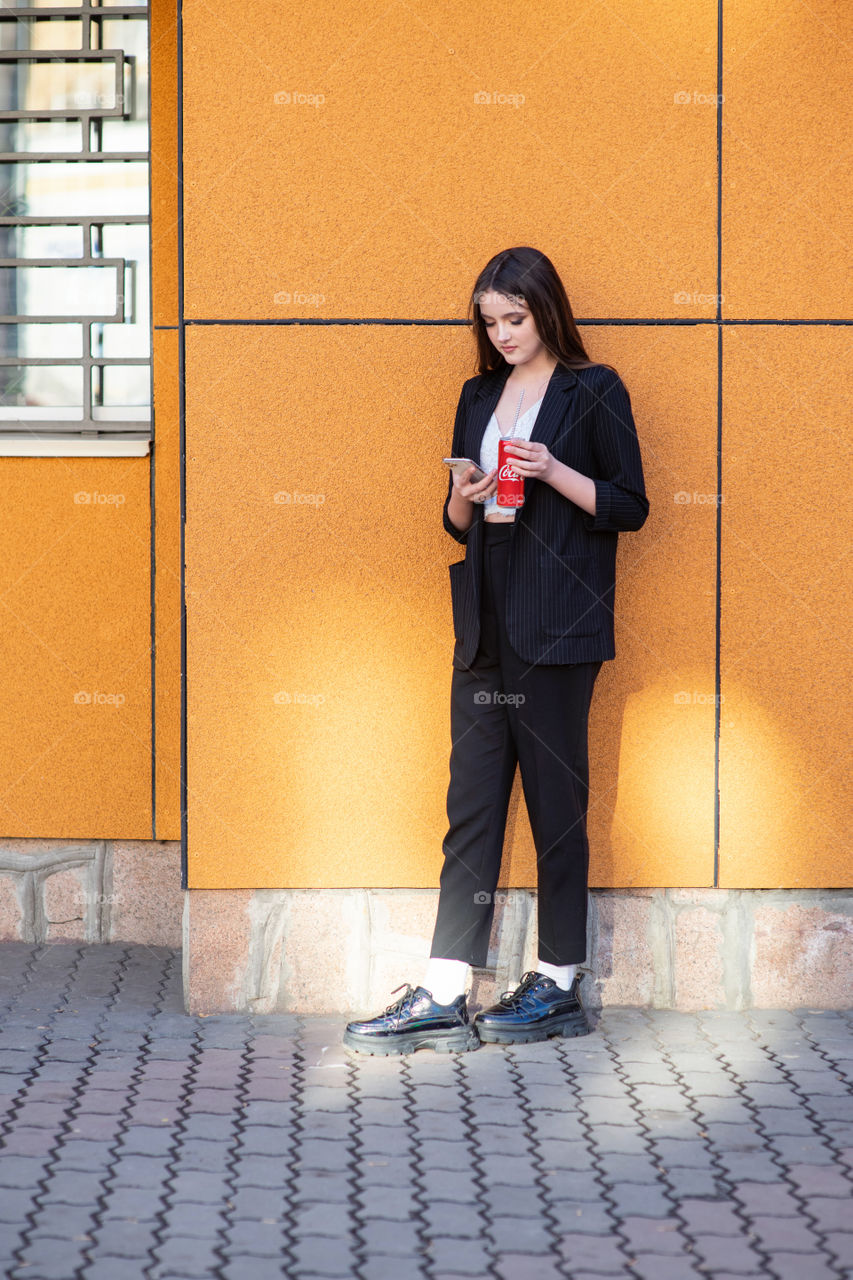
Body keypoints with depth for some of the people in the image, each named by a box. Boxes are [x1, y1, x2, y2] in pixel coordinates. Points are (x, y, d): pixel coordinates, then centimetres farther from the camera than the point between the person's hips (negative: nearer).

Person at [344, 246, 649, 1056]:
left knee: (555, 800, 0)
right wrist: (464, 500, -4)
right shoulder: (479, 397, 16)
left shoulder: (593, 393, -1)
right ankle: (442, 998, 1)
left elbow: (629, 507, -3)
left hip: (556, 626, -5)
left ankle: (558, 985, 10)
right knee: (471, 805, 2)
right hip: (486, 625, 5)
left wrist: (553, 472, -16)